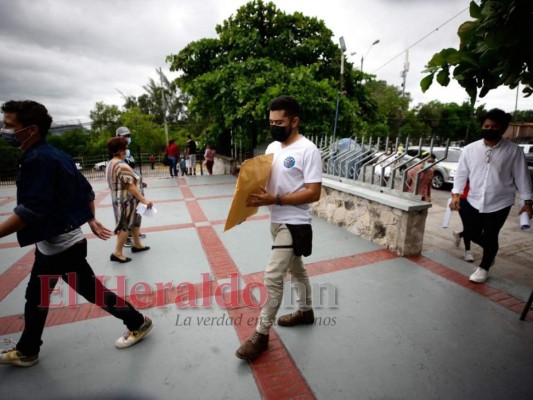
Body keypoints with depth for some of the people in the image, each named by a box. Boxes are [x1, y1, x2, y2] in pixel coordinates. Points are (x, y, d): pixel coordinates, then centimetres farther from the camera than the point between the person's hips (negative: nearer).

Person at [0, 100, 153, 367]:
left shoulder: (37, 159, -21)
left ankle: (137, 323, 23)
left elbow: (31, 210, -27)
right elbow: (86, 190, 13)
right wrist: (91, 221, 16)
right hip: (50, 244, 10)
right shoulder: (55, 155, 8)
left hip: (61, 245, -10)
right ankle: (26, 351, 43)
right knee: (36, 297, 23)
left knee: (93, 291, 5)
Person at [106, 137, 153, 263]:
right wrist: (144, 200, -27)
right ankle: (117, 253, 7)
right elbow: (130, 187, -27)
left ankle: (137, 245, 32)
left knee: (135, 220, 20)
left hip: (118, 199, 10)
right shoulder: (122, 166, -23)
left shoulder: (110, 164, 9)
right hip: (126, 200, -10)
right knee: (125, 225, -1)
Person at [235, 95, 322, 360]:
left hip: (294, 224, -8)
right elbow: (265, 178, 15)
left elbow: (314, 193, -21)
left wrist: (275, 200, -27)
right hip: (276, 221, 8)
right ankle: (305, 311, 43)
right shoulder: (272, 147, 8)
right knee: (296, 269, 22)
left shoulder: (307, 150, -16)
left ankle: (261, 334, 13)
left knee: (272, 276, -6)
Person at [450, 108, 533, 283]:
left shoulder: (513, 151, -7)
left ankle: (484, 267, 30)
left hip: (500, 203, -2)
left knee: (490, 236, 7)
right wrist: (456, 194, -6)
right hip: (474, 201, 2)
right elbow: (461, 173, 2)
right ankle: (491, 251, 46)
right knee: (474, 235, 12)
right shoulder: (469, 149, -4)